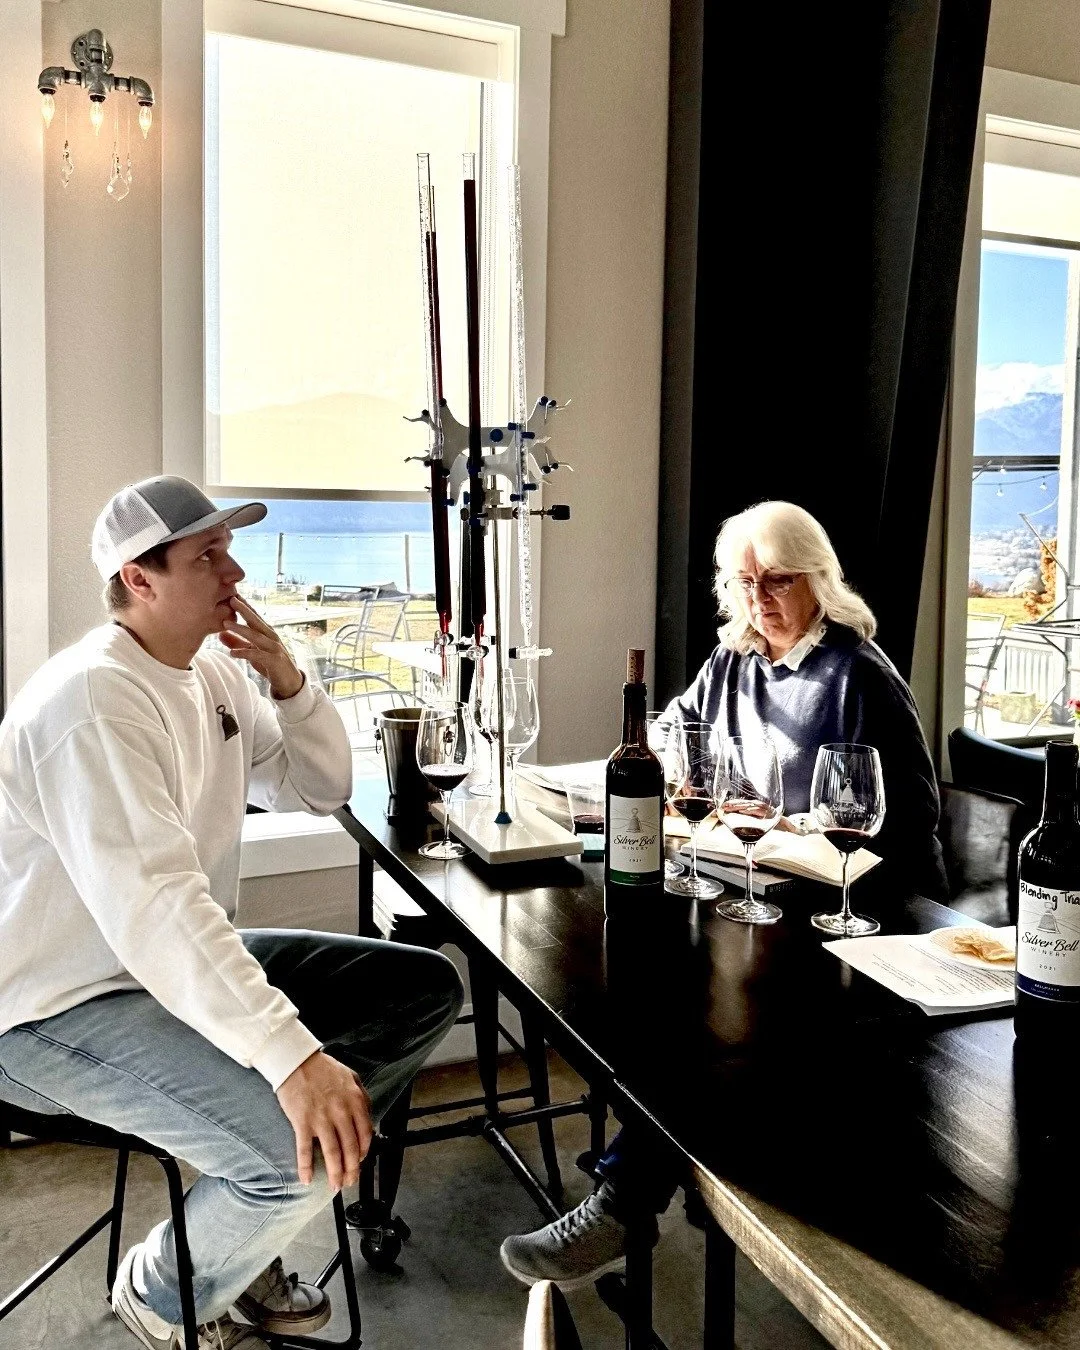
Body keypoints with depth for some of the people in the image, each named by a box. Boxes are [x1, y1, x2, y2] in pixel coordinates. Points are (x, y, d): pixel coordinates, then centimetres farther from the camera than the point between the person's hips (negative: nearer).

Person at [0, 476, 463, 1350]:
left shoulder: (214, 673, 5)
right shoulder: (92, 699, -23)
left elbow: (320, 790, 11)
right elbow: (150, 907, -34)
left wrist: (286, 679, -7)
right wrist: (293, 1055, -40)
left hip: (184, 961, 9)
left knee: (427, 990, 3)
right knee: (308, 1142, -28)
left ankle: (251, 1217, 13)